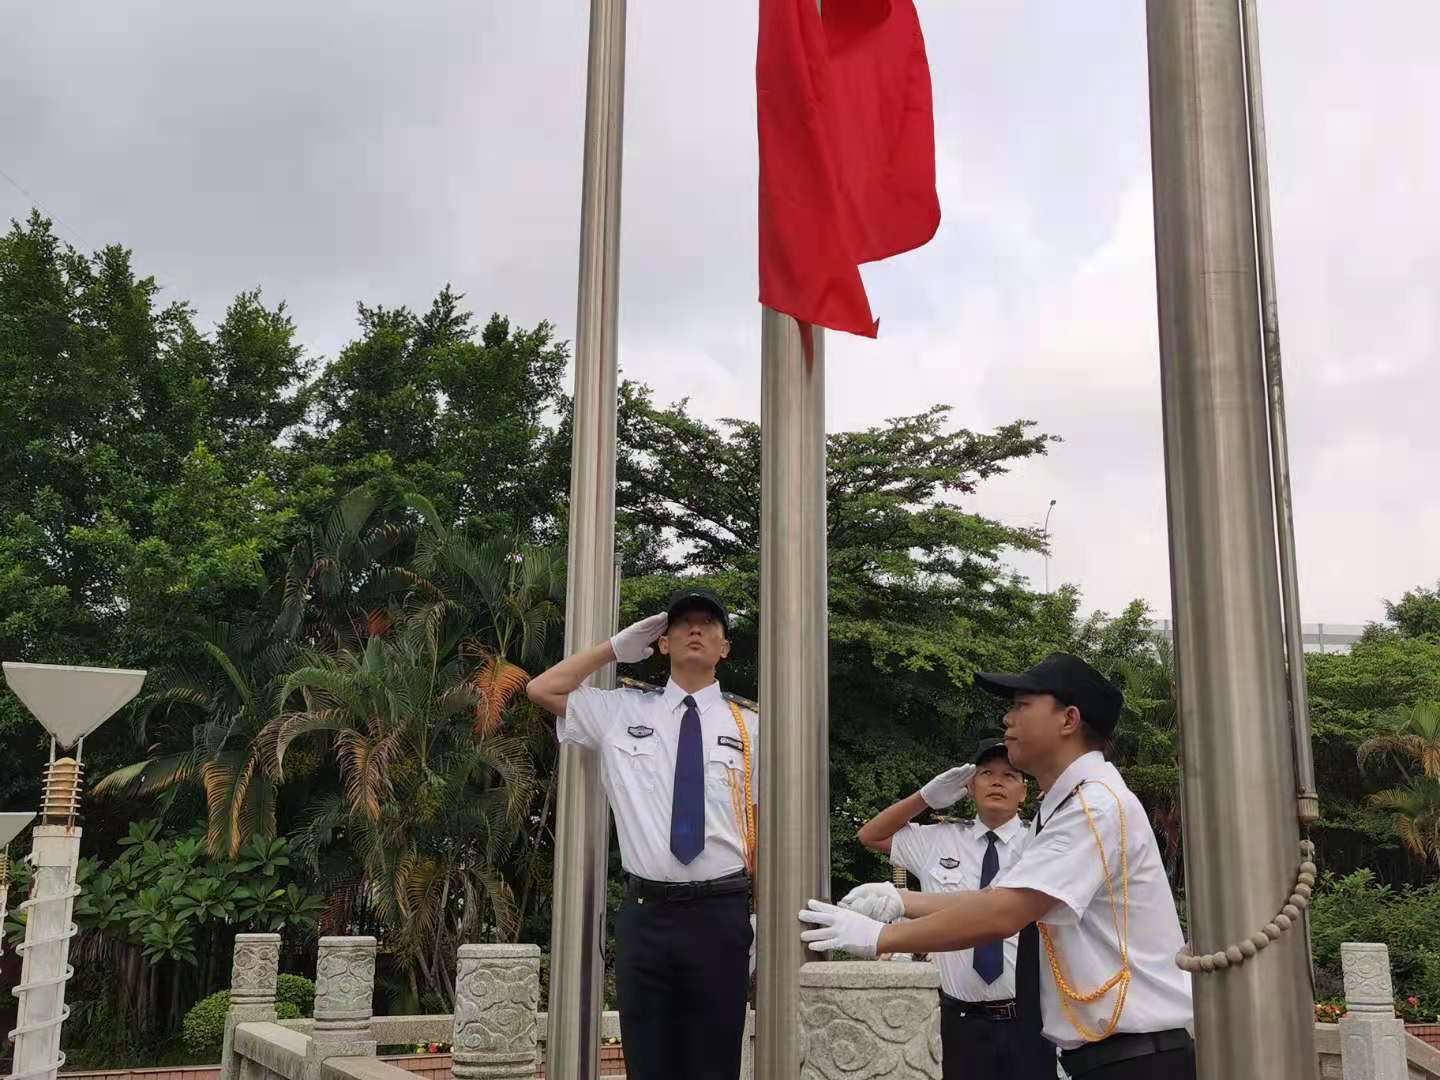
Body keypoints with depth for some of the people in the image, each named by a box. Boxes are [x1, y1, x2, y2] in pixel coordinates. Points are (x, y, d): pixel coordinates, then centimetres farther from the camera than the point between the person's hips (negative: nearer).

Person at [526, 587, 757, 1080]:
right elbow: (542, 689, 11)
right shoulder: (622, 713, 8)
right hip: (645, 912, 1)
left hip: (720, 914, -1)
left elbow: (761, 827, 3)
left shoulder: (748, 728, 5)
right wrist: (617, 647, 8)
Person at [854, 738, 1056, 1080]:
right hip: (961, 1019, 3)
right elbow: (870, 835, 20)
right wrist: (928, 796, 4)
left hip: (1028, 1017, -2)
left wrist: (906, 900, -26)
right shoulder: (938, 841, 8)